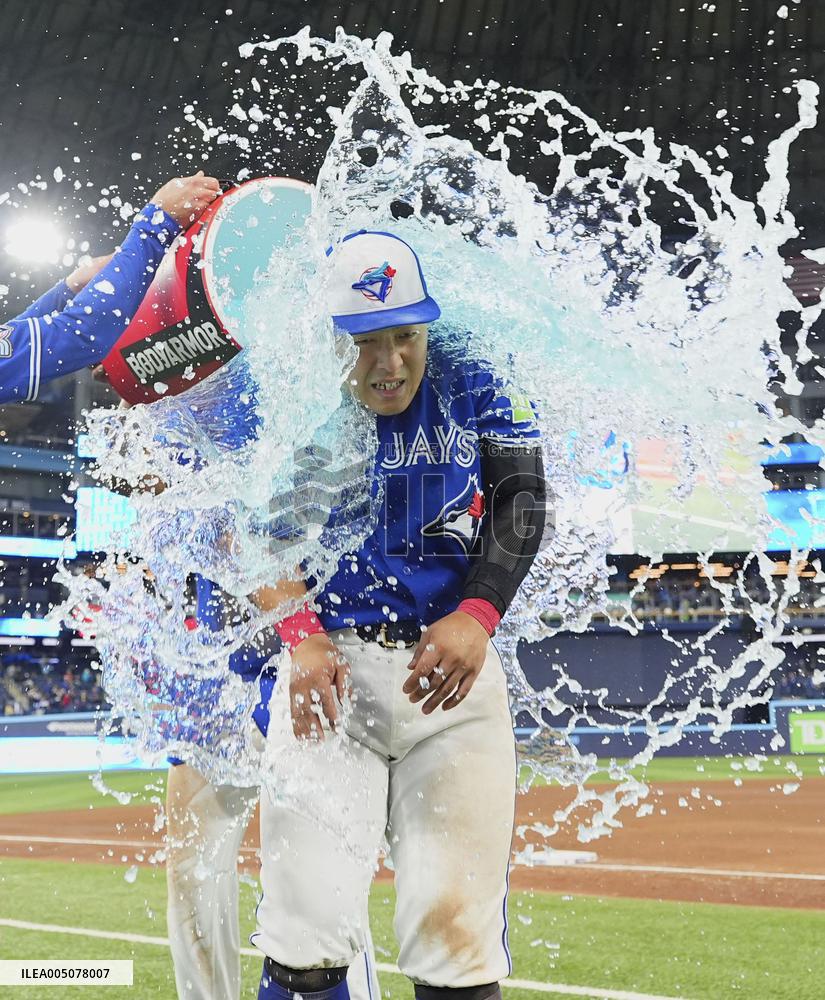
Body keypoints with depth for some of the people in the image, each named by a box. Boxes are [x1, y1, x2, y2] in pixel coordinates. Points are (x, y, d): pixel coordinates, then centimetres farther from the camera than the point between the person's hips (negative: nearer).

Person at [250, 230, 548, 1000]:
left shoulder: (475, 389, 3)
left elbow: (520, 505, -2)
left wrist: (474, 616, -19)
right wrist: (301, 638, -19)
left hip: (452, 666, 1)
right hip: (329, 661, 0)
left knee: (458, 929, -5)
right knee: (306, 934, -9)